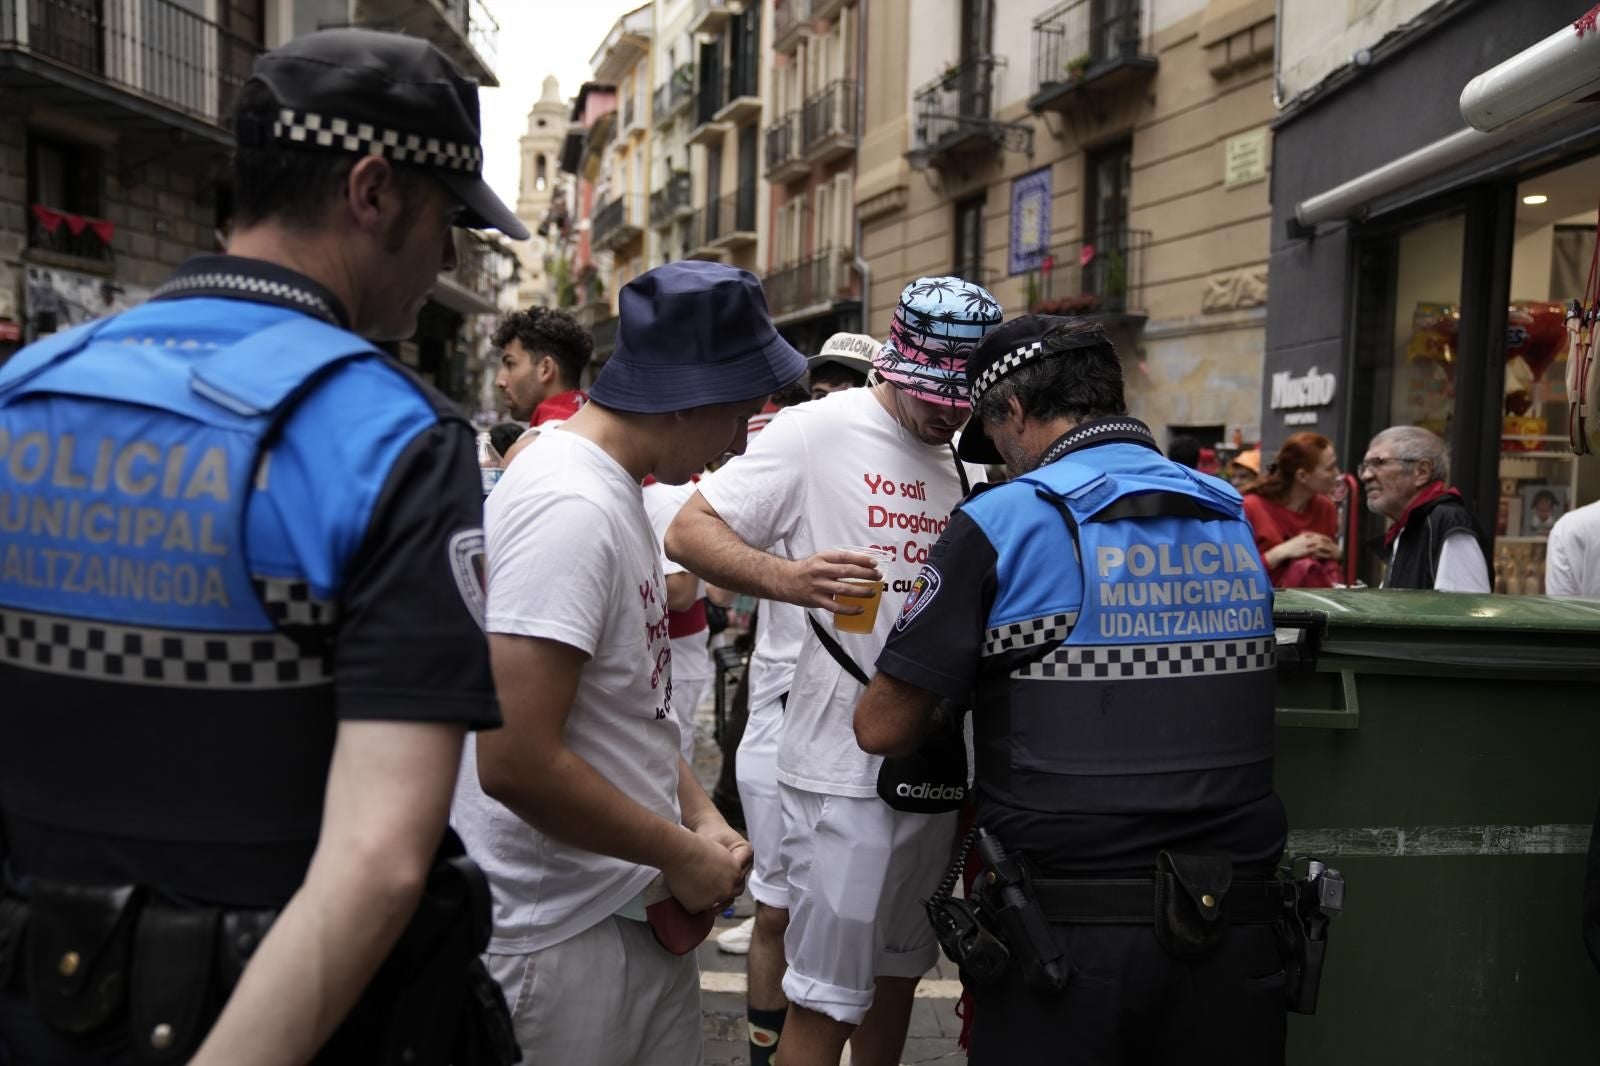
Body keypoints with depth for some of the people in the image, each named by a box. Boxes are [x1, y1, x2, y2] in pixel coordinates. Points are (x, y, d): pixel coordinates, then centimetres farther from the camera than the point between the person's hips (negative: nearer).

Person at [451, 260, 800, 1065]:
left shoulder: (615, 487, 8)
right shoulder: (570, 507, -23)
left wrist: (699, 814, 5)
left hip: (645, 910, 9)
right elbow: (514, 761, -27)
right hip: (566, 938, -9)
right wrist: (681, 853, -15)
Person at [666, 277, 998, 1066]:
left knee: (899, 972, 20)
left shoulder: (966, 466, 11)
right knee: (827, 995, 2)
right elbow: (689, 531, -13)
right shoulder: (819, 430, -9)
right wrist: (787, 577, -29)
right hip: (845, 763, -7)